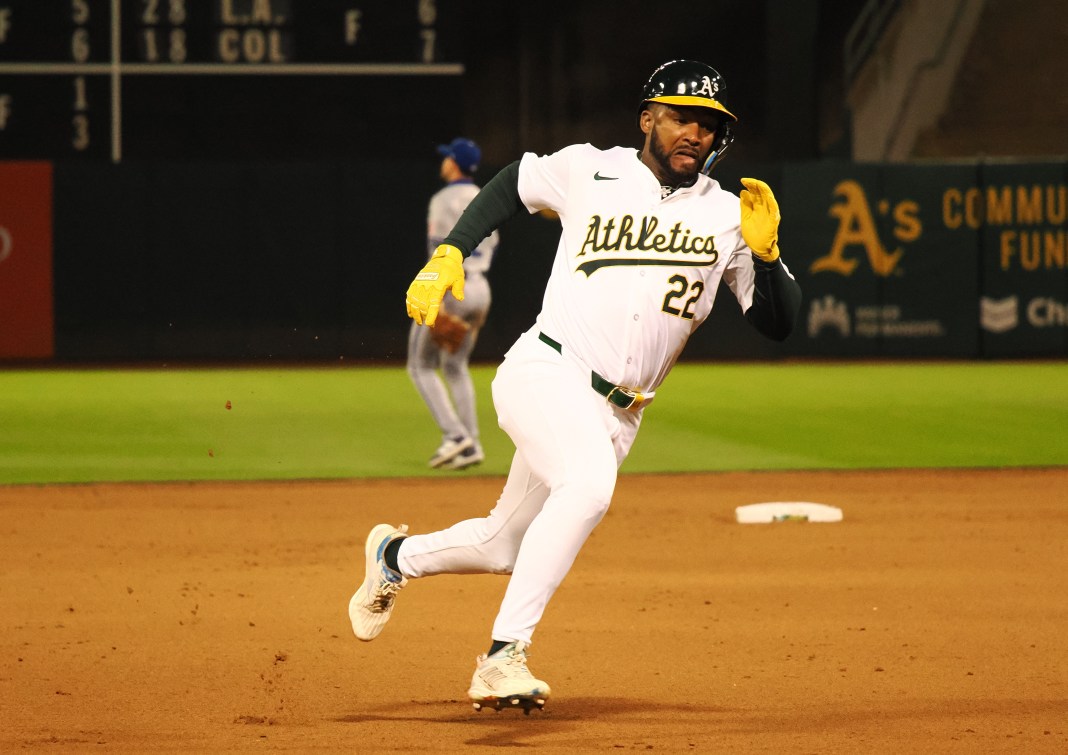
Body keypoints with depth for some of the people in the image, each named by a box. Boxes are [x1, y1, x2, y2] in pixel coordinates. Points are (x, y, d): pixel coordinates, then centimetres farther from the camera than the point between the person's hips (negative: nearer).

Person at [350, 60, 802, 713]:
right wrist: (449, 254, 8)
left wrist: (764, 252, -15)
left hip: (617, 413, 5)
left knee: (506, 548, 14)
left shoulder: (726, 216, 4)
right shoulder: (588, 171, 0)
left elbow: (780, 324, 2)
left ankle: (395, 555, 46)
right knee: (589, 483, -34)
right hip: (546, 372, -4)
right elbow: (511, 185, 19)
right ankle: (503, 657, -33)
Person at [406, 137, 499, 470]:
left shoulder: (445, 200, -12)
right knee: (456, 367, 16)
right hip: (479, 287, 8)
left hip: (451, 288, -8)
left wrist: (438, 300, -21)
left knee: (421, 365, 2)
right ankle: (471, 445, 8)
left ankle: (454, 434, -10)